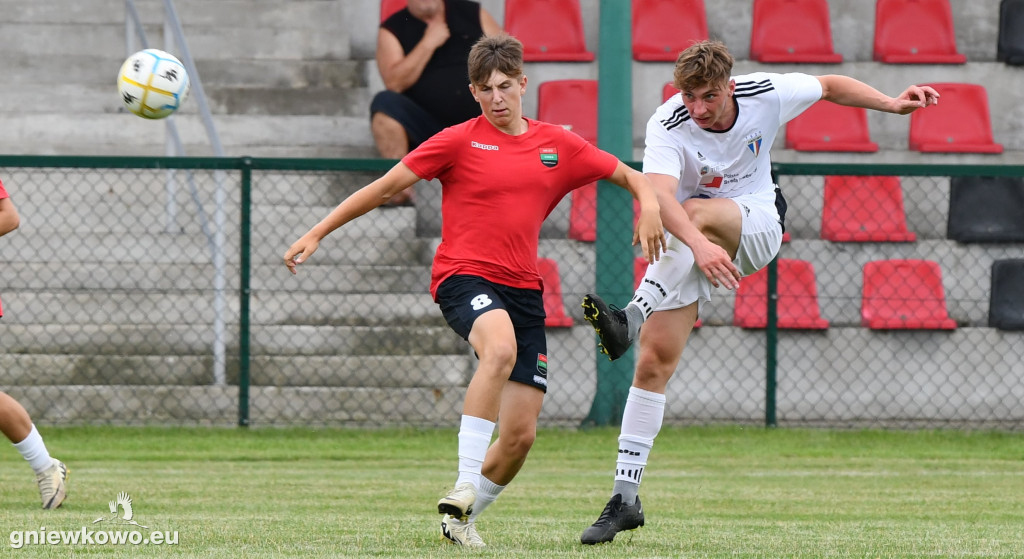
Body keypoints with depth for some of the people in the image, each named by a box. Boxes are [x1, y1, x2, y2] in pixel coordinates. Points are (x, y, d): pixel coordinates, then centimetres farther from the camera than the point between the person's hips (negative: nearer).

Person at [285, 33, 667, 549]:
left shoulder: (557, 145, 12)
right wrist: (316, 234, 2)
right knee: (501, 348, -39)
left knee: (521, 434, -3)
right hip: (464, 274, -5)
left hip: (522, 286, 5)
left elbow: (629, 176, 21)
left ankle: (460, 517, 20)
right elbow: (386, 187, 4)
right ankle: (463, 489, -38)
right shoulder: (460, 141, 1)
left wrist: (648, 205, -2)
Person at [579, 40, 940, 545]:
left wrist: (893, 104, -1)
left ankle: (630, 320, -44)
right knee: (656, 358, -14)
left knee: (699, 212, -36)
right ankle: (625, 499, -9)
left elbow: (829, 87, 7)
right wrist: (699, 246, -58)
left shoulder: (765, 94, -15)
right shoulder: (667, 126, -23)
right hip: (686, 240, -1)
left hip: (757, 224, 1)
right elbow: (659, 195, -42)